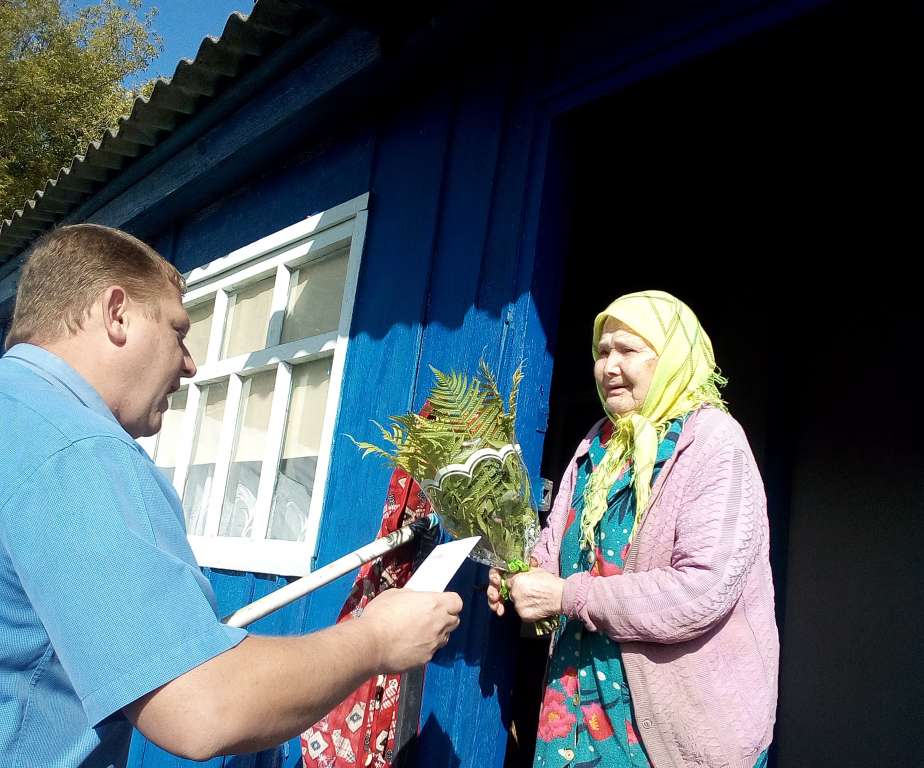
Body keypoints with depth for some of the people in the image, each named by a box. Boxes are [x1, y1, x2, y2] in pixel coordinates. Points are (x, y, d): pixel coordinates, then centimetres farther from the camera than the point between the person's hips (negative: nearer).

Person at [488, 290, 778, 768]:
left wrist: (566, 596, -23)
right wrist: (524, 572, -9)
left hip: (678, 712, -6)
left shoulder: (714, 445, -15)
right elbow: (559, 546, 14)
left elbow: (703, 590, -25)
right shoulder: (598, 446, 8)